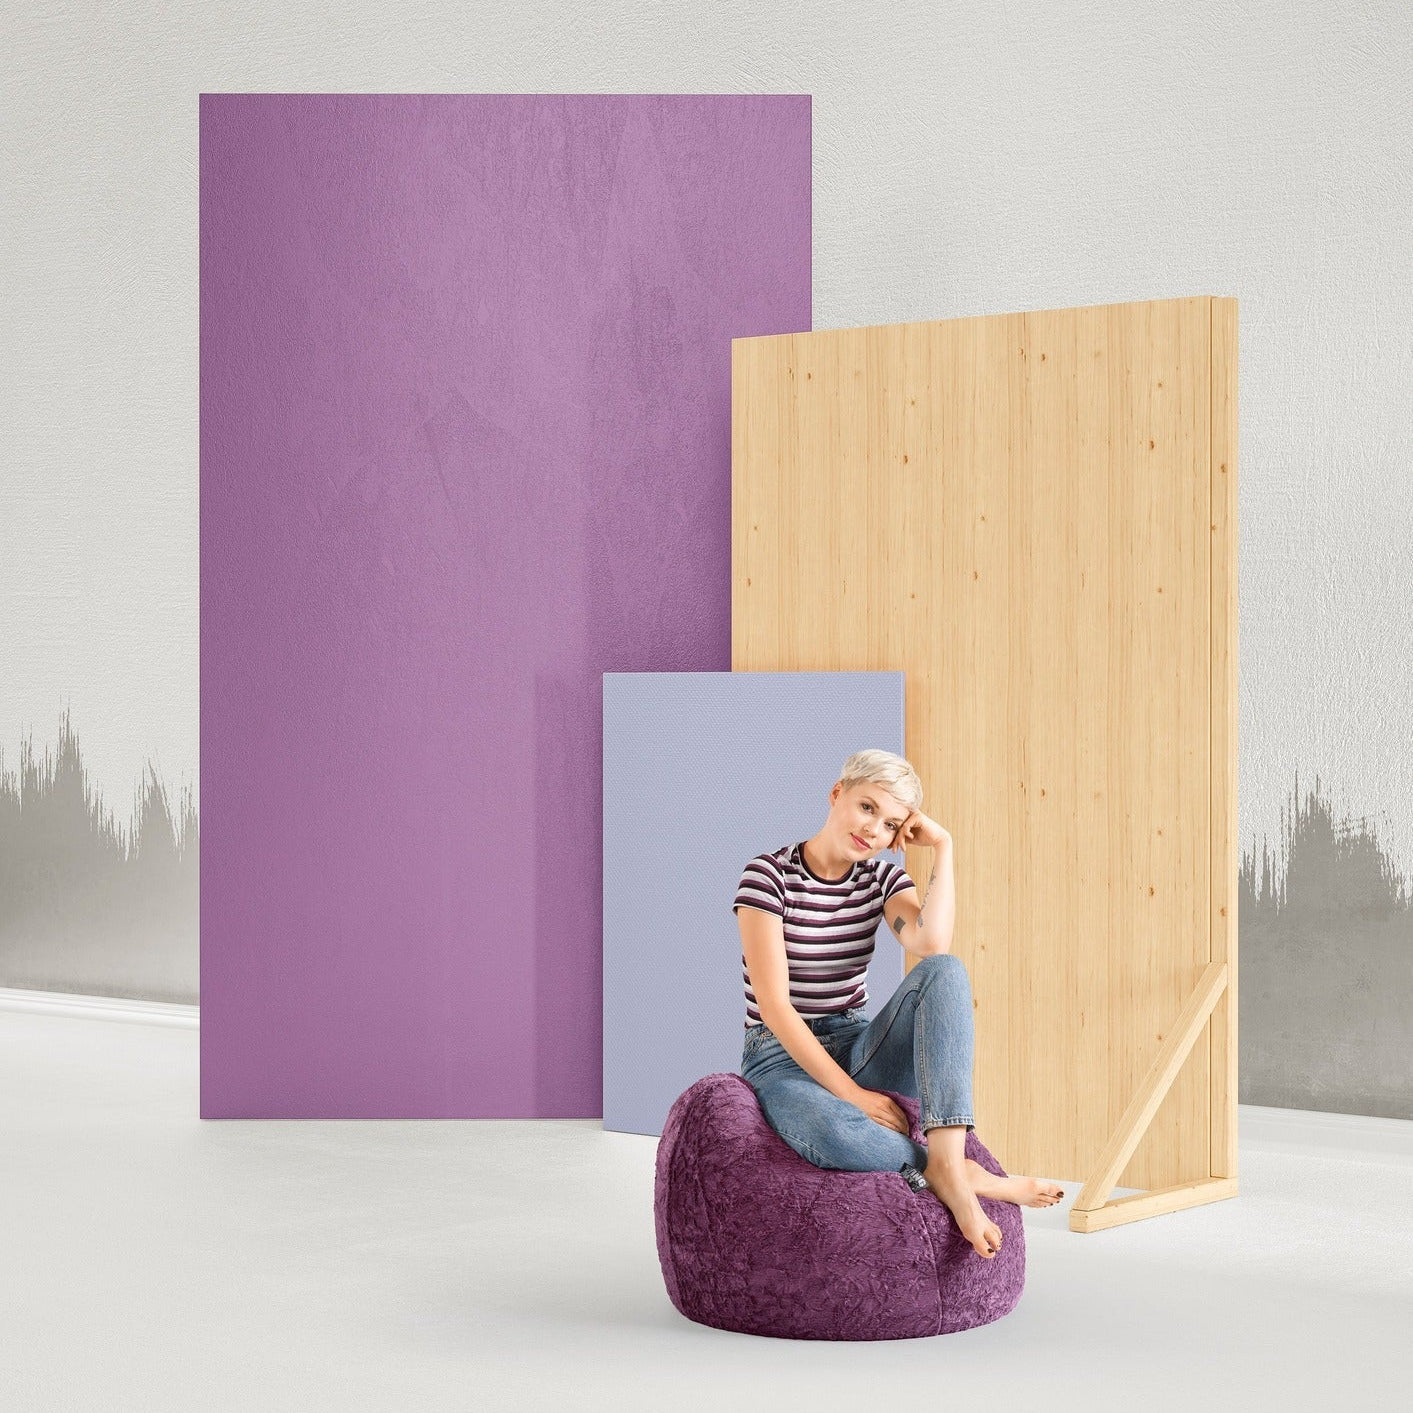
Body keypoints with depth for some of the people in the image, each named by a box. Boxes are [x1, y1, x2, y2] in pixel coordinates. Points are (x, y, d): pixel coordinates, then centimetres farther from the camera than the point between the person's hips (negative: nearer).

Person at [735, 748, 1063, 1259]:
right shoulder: (769, 875, -11)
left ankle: (949, 1165, -35)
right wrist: (851, 1093, -22)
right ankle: (957, 1172, -18)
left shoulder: (881, 878, 4)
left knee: (947, 970, -24)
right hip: (785, 1058, -5)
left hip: (854, 1049, 6)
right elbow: (774, 1005, -17)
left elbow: (933, 945, -18)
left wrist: (942, 847, -12)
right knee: (838, 1136, -43)